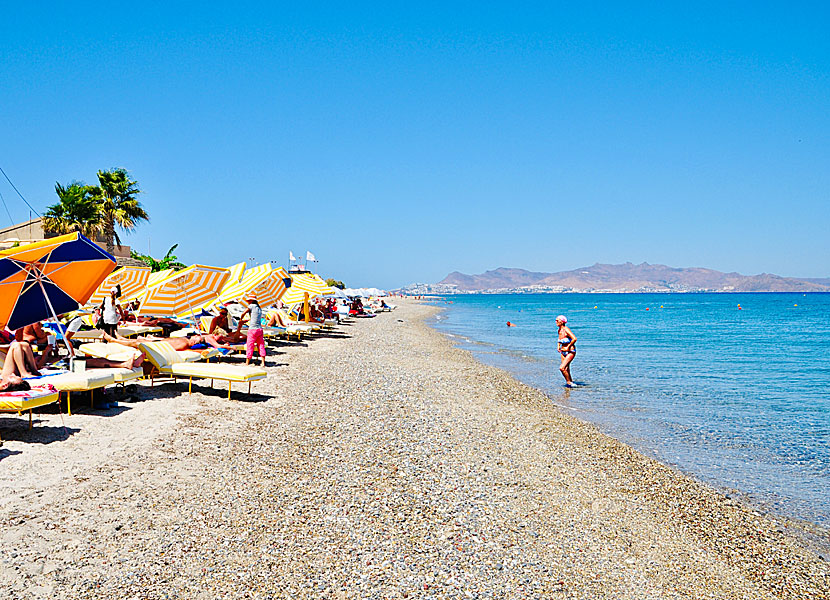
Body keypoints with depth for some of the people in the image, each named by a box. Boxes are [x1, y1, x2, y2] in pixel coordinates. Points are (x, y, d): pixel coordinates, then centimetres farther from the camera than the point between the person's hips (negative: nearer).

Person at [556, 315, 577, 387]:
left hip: (570, 352, -8)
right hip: (563, 352, 8)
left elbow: (574, 339, -30)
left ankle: (569, 382, -4)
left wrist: (568, 347, -20)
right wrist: (559, 346, 13)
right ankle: (570, 382, 27)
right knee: (566, 369, 12)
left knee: (562, 368, -18)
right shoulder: (559, 330, 6)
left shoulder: (566, 330, -19)